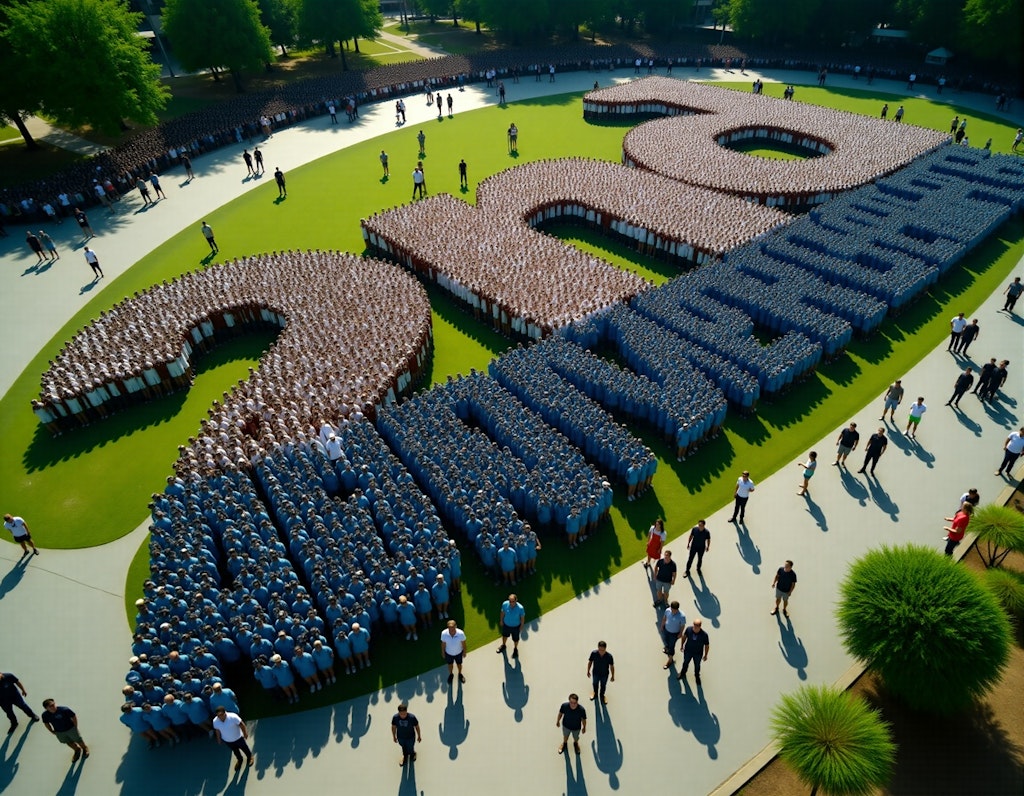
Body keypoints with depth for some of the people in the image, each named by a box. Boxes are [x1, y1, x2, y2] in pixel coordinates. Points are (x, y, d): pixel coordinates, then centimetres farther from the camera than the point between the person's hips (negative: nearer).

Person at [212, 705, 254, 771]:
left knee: (244, 748, 25)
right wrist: (219, 739, 10)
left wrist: (245, 733, -10)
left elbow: (242, 725, -21)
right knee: (235, 751, 30)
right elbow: (217, 730, -4)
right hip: (226, 741, 3)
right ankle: (239, 760, 61)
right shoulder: (215, 721, -25)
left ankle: (249, 756, 57)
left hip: (238, 738, -3)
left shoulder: (233, 717, -37)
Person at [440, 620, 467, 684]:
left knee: (459, 664, 27)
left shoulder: (461, 633, -35)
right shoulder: (444, 633, -33)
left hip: (458, 652, 0)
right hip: (448, 653, 0)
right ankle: (451, 674, 60)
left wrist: (464, 652, -1)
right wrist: (443, 652, 1)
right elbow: (443, 643, -13)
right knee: (450, 664, 28)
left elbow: (463, 643, -16)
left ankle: (460, 674, 59)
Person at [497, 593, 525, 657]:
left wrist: (521, 627, -5)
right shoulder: (505, 604, -29)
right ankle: (503, 645, 63)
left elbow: (522, 617, -16)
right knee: (505, 635, 31)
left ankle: (515, 649, 56)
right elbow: (503, 612, -8)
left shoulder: (520, 608, -35)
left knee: (515, 639, 23)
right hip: (506, 624, 2)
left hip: (516, 626, -2)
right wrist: (501, 620, 6)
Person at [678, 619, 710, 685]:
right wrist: (682, 645, 6)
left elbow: (707, 645, -16)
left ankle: (697, 676, 58)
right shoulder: (689, 629, -28)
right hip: (688, 651, 1)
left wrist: (705, 655, -4)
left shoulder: (704, 634, -33)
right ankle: (683, 673, 60)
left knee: (697, 666, 26)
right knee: (685, 663, 28)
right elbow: (684, 636, -5)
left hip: (698, 654, -1)